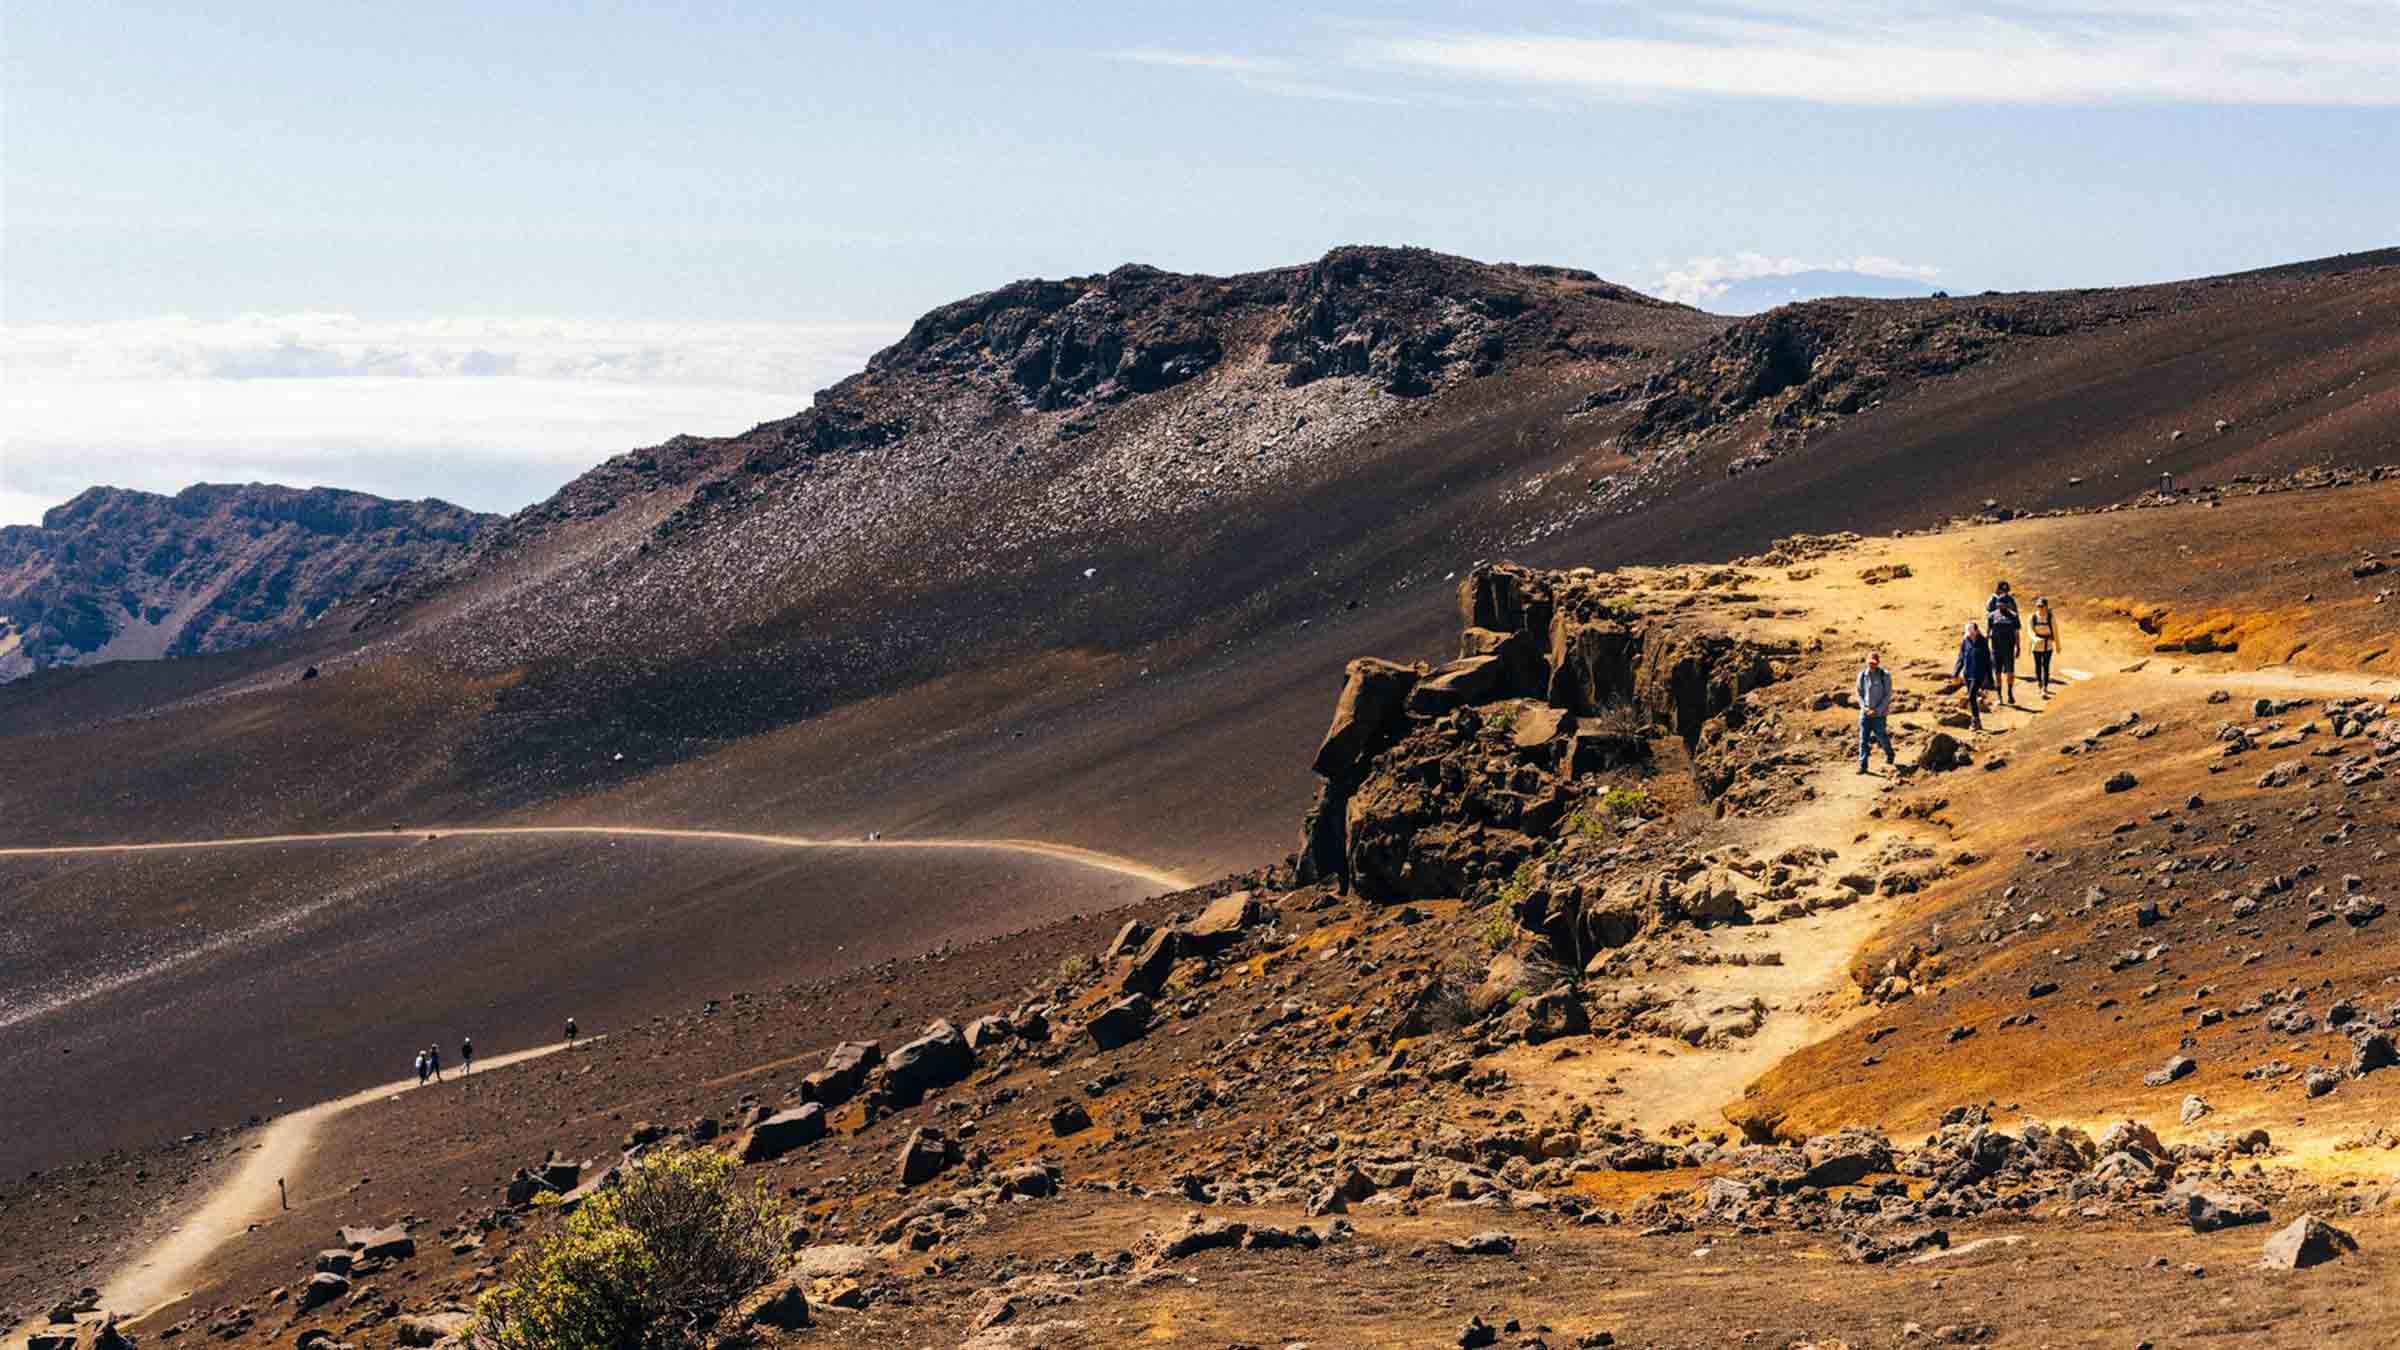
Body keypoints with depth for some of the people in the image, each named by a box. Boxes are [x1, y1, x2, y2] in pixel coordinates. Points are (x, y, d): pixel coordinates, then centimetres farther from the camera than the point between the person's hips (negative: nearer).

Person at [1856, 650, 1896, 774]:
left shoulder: (1885, 675, -8)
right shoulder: (1862, 675, 2)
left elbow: (1888, 695, -8)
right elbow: (1859, 693, 9)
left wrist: (1877, 711, -14)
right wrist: (1864, 707, -7)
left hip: (1879, 713, -3)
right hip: (1865, 713, 3)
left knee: (1882, 737, 8)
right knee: (1864, 739, -2)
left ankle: (1889, 758, 35)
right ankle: (1863, 765, -1)